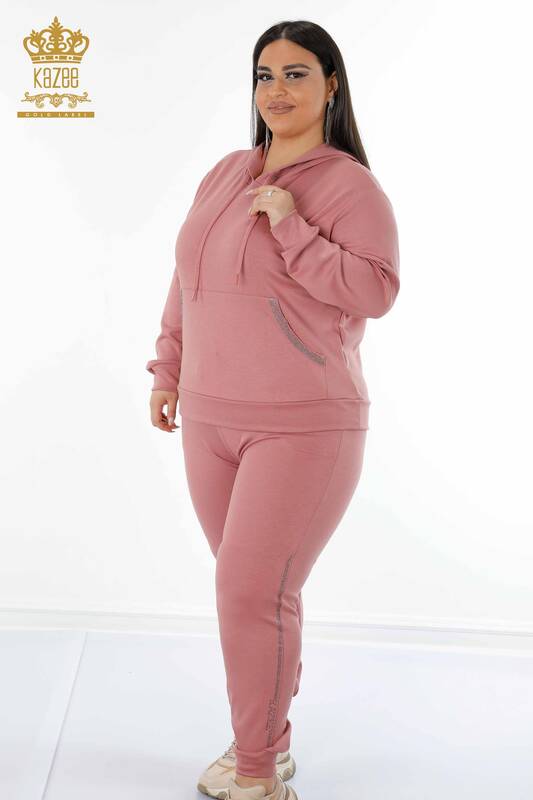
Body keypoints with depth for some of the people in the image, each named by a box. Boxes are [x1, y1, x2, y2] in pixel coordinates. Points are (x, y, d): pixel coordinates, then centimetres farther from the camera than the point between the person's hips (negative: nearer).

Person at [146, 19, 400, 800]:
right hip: (211, 422, 6)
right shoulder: (225, 174, 12)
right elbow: (187, 278, 18)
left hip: (305, 429, -6)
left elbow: (377, 291, -17)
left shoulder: (350, 185, -7)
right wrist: (168, 369, 15)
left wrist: (292, 228, -19)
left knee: (253, 592, -6)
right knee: (252, 586, 12)